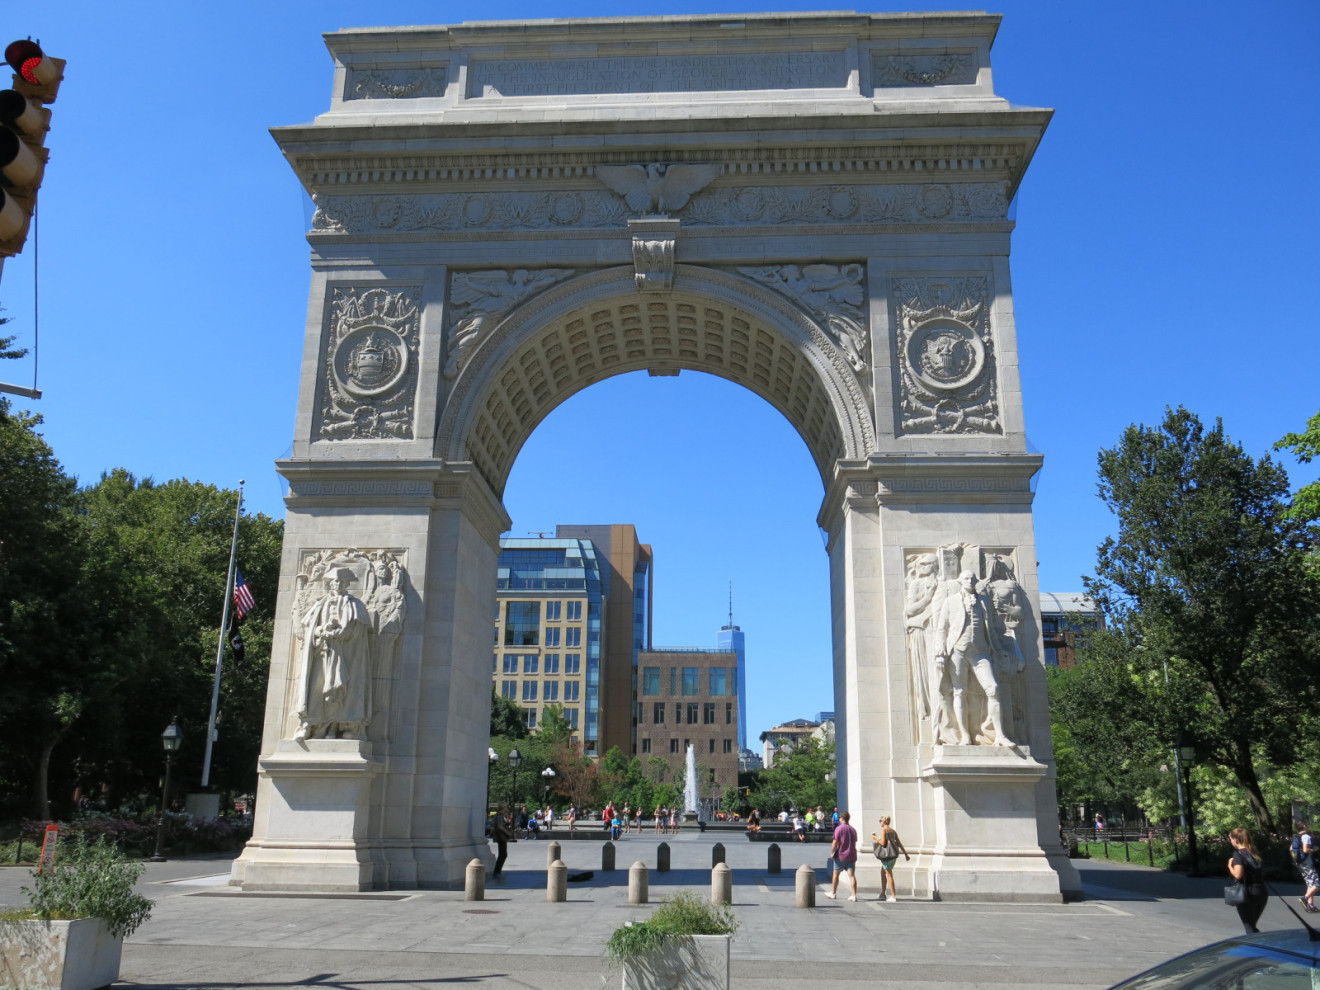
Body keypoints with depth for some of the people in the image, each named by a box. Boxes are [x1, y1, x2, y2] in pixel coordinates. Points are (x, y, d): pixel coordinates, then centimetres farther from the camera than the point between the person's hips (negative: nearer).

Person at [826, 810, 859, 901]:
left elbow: (835, 843, -15)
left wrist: (832, 853, -4)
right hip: (851, 855, 5)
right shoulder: (853, 829, 9)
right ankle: (854, 895, -8)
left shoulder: (839, 829, -11)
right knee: (852, 875, -1)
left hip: (840, 856, -4)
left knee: (836, 874, 11)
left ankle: (833, 893, 22)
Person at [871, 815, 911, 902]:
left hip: (887, 854, -8)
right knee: (882, 872, 19)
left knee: (889, 875, -3)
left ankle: (894, 896, -3)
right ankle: (882, 894, 23)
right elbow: (899, 843, 12)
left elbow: (883, 843, -17)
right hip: (893, 854, 8)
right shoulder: (893, 831, 13)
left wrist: (875, 838, 0)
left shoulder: (883, 830, -9)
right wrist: (905, 854, 14)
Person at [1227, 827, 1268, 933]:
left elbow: (1238, 875, -21)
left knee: (1250, 929, 4)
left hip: (1247, 894, -7)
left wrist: (1230, 866, -3)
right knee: (1252, 927, 22)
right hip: (1262, 893, 7)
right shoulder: (1253, 853, 12)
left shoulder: (1238, 854, -11)